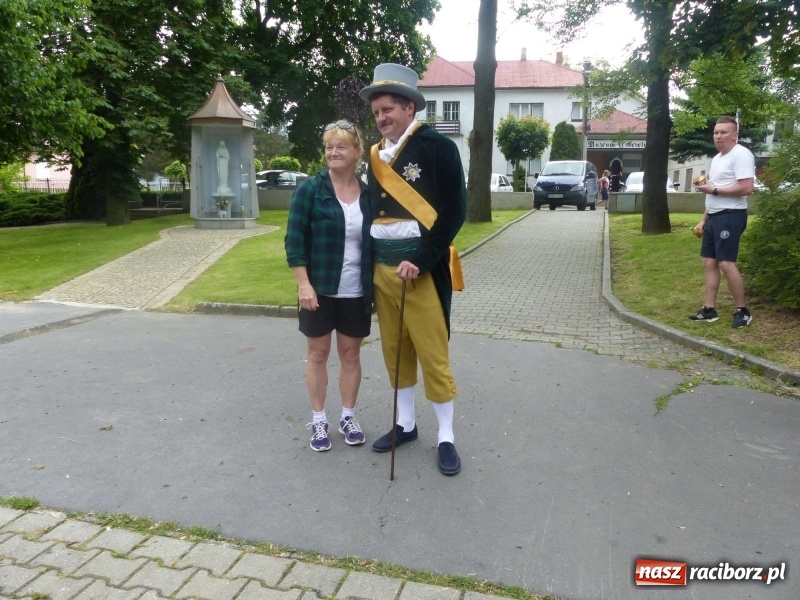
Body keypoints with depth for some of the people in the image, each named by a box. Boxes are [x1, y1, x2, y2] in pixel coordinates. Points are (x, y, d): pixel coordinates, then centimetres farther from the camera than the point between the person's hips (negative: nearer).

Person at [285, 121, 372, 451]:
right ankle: (318, 420, 23)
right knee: (318, 353, 8)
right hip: (319, 290, -2)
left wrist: (376, 287, 6)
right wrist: (304, 284, -15)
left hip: (356, 293, 3)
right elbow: (294, 239, -8)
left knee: (351, 354, 12)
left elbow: (375, 242, 9)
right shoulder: (310, 188, -5)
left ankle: (348, 417, 27)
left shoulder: (368, 194, 3)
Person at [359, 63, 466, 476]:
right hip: (382, 267, 6)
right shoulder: (376, 156, 11)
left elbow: (455, 211, -12)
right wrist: (373, 265, 8)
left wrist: (419, 262, -17)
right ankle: (405, 423, 28)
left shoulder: (438, 147, -7)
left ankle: (446, 437, 13)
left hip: (422, 267, -6)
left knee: (433, 354, -1)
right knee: (394, 350, 13)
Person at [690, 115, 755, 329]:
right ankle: (709, 310, 12)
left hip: (731, 216, -10)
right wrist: (703, 220, 21)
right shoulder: (717, 158, 19)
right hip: (714, 217, 10)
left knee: (726, 263, -14)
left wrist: (713, 189, -16)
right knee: (709, 262, 8)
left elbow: (746, 188, -22)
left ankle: (742, 311, -3)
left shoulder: (741, 154, -11)